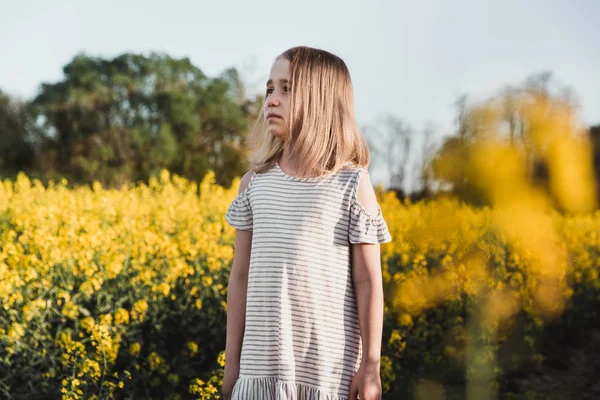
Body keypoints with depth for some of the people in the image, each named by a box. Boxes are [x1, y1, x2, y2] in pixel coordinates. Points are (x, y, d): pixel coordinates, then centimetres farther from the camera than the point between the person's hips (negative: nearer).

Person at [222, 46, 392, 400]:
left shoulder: (352, 183, -4)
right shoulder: (254, 183, 6)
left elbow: (369, 283, -3)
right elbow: (241, 277, 9)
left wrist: (371, 367, -5)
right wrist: (232, 364, 9)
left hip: (330, 368, -3)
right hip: (262, 364, 3)